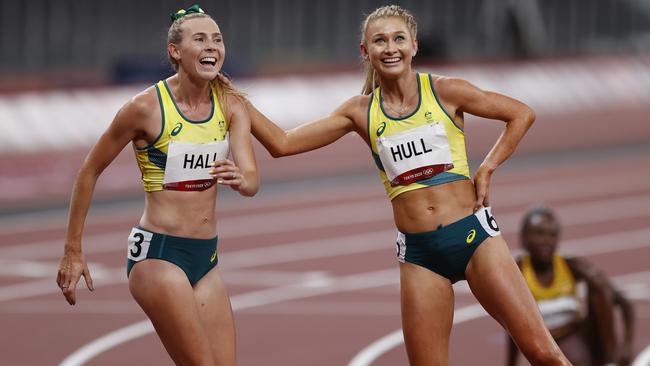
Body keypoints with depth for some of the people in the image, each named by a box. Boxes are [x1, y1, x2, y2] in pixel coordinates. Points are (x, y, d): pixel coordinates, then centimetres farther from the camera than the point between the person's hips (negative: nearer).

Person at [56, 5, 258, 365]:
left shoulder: (230, 105, 2)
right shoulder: (146, 107, -11)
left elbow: (252, 181, -7)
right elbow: (90, 171, -2)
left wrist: (239, 179, -32)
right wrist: (73, 251, -1)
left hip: (206, 256, 6)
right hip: (158, 254, -6)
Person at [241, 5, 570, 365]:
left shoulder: (444, 91, -2)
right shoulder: (361, 112, 5)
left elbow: (522, 114, 6)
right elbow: (282, 143, 5)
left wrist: (486, 170, -2)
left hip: (472, 234, -2)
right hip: (418, 253, 2)